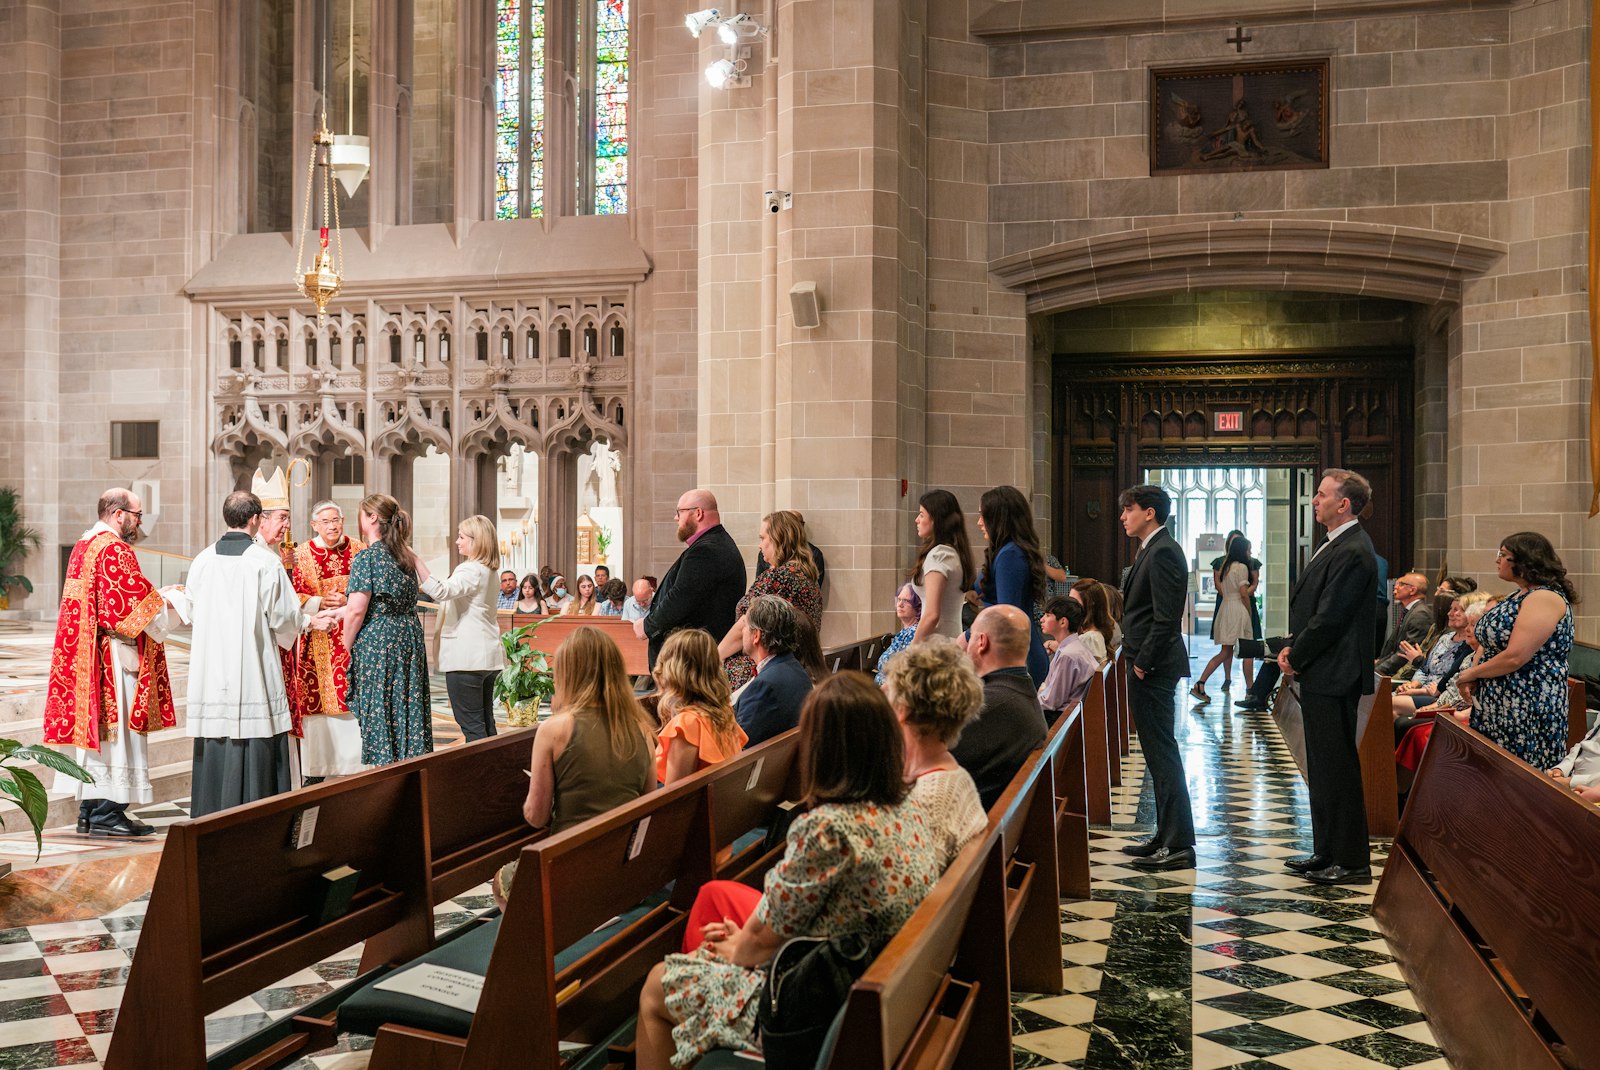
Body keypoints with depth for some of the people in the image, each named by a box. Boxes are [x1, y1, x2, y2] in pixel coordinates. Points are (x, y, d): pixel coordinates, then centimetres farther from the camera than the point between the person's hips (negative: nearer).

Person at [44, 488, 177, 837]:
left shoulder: (84, 545, 17)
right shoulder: (114, 550, -14)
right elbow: (137, 602, -17)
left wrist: (159, 595, 17)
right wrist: (171, 602, -2)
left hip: (84, 656, 10)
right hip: (112, 656, -10)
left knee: (91, 724, 11)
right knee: (113, 727, -6)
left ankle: (89, 810, 15)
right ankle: (106, 812, -4)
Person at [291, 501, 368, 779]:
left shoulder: (359, 550, 5)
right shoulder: (302, 554, 4)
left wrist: (347, 601, -11)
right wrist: (320, 603, -14)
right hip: (317, 639, 0)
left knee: (353, 699, -2)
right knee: (316, 701, -1)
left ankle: (355, 765, 5)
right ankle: (316, 769, 6)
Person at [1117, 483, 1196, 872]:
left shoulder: (1163, 552, -16)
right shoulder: (1153, 550, 16)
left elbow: (1166, 618, -21)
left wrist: (1143, 663, -17)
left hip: (1153, 670, -11)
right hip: (1147, 668, 11)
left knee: (1162, 754, -6)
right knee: (1158, 753, 15)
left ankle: (1178, 846, 0)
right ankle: (1167, 837, 24)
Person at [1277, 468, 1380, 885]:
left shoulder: (1352, 553, -18)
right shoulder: (1336, 545, 15)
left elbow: (1329, 619, -20)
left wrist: (1295, 658, -9)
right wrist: (1293, 649, 6)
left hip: (1333, 678, -11)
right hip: (1320, 676, 11)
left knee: (1338, 768, -3)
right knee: (1323, 768, 16)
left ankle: (1351, 862, 6)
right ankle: (1327, 853, 26)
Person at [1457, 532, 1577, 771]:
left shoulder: (1545, 598, -15)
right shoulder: (1519, 596, 15)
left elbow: (1514, 657, -22)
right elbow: (1491, 640, 19)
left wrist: (1472, 673, -8)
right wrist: (1473, 674, 0)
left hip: (1527, 712, -9)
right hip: (1496, 706, 9)